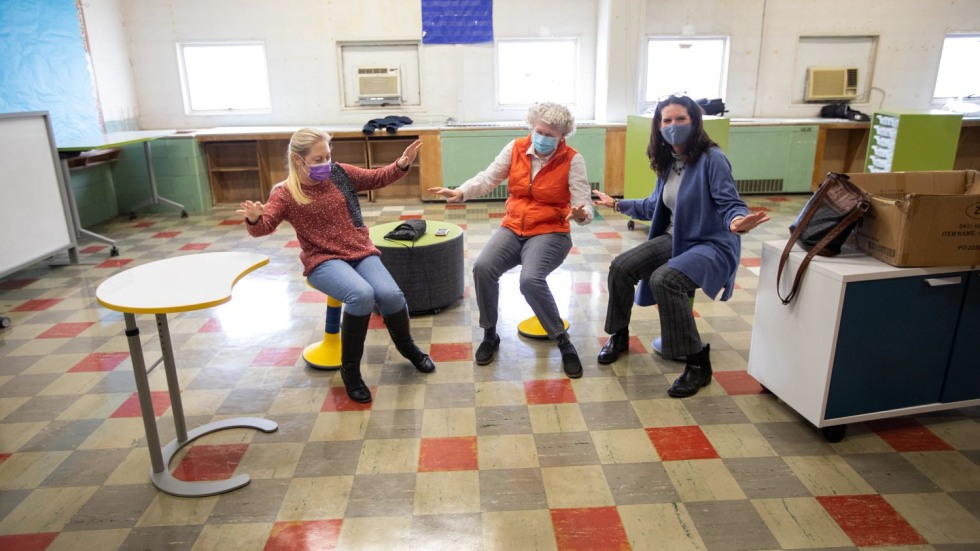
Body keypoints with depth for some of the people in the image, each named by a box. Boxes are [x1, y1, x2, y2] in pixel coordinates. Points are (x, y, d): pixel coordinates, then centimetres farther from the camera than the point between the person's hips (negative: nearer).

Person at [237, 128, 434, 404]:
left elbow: (378, 177, 13)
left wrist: (402, 164, -4)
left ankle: (407, 346, 9)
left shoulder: (340, 173, 6)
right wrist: (253, 218, -37)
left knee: (390, 294, -25)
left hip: (362, 252, 3)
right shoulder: (284, 193, -2)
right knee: (361, 294, -35)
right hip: (323, 261, -3)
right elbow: (263, 227, -14)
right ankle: (350, 368, -13)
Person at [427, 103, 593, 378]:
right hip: (512, 229, 4)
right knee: (482, 268, -24)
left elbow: (584, 204, -12)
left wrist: (581, 213, -37)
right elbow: (488, 178, -2)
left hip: (550, 233, -3)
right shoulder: (515, 148, 2)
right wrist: (460, 192, -20)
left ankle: (563, 342, -11)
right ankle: (490, 335, -1)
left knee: (530, 279, -32)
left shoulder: (572, 160, -7)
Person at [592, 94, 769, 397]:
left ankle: (698, 362, -19)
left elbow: (731, 204, -21)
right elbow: (655, 206, 19)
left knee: (664, 279, -34)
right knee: (620, 267, -11)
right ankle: (619, 335, 13)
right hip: (674, 238, 7)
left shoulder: (711, 158, -16)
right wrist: (617, 204, 24)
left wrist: (739, 221, -44)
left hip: (712, 244, -7)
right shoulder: (668, 161, 7)